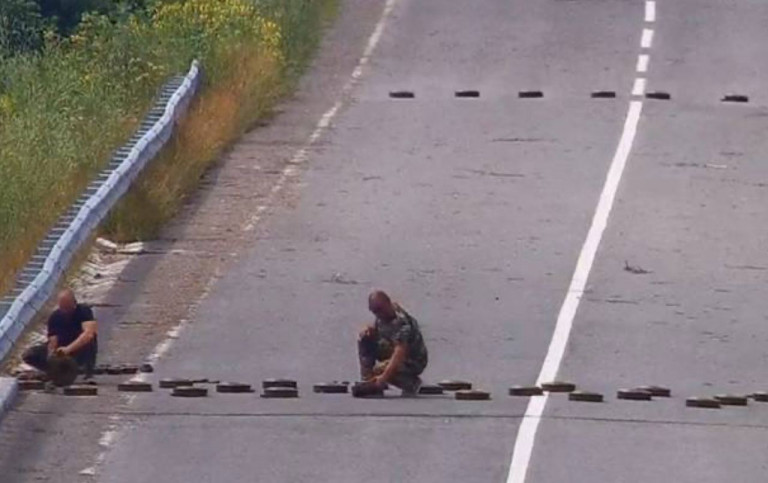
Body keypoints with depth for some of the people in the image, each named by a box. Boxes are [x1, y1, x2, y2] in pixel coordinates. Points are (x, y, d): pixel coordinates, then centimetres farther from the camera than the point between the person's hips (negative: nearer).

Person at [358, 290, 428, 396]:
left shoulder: (402, 322, -32)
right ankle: (367, 379, -4)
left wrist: (384, 377, -50)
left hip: (414, 362, -9)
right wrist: (369, 330, -15)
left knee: (379, 369, -33)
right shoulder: (383, 316, -5)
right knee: (365, 340, -5)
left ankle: (412, 384, -7)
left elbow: (400, 353, -41)